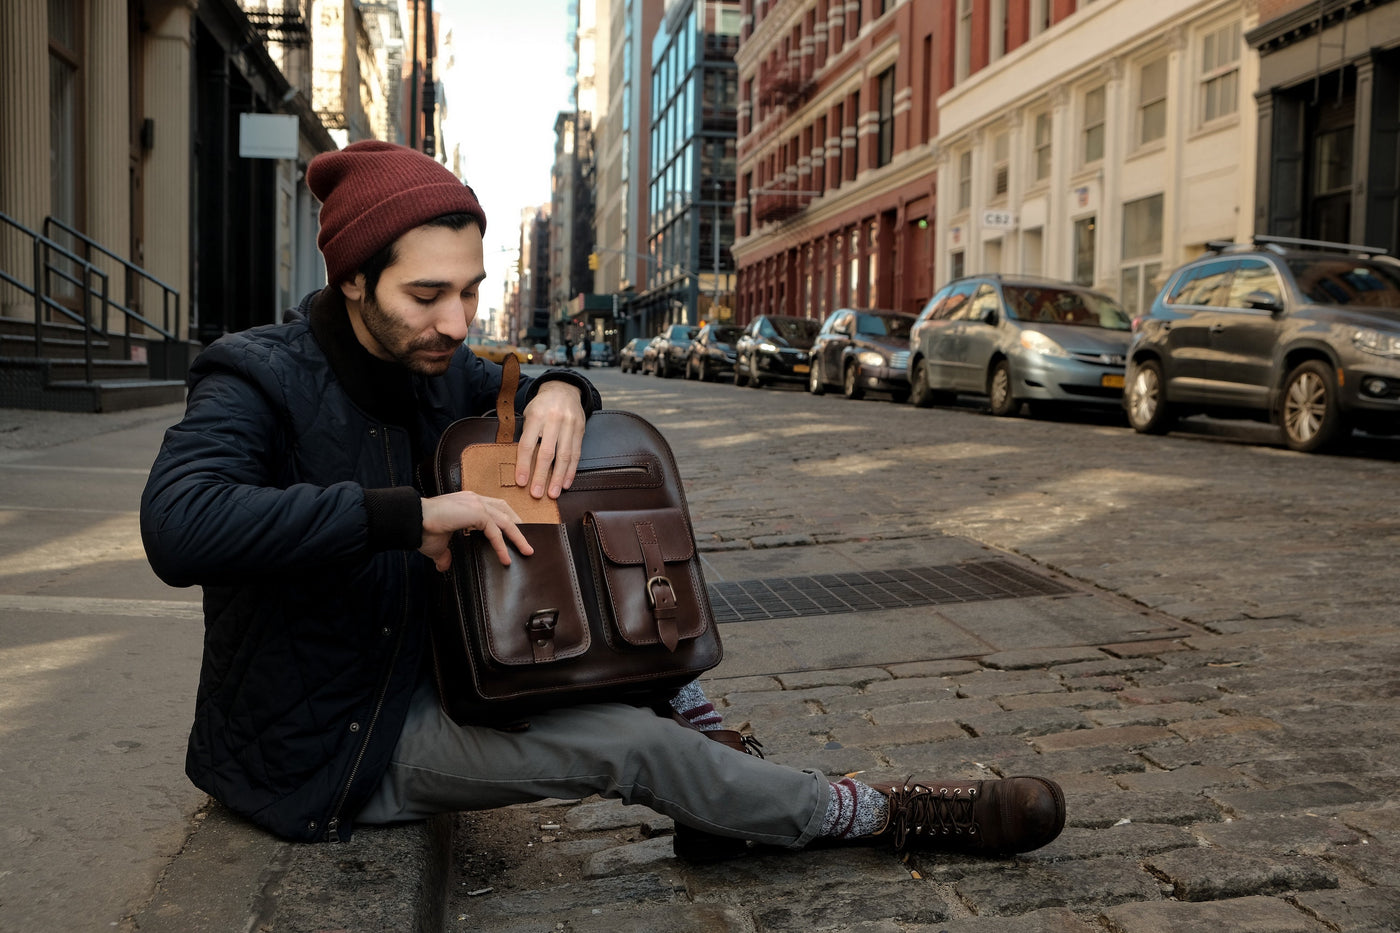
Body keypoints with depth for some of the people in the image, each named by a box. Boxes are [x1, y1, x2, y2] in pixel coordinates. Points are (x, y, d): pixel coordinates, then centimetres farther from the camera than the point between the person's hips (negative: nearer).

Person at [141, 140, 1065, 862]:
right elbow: (178, 525, -40)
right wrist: (408, 513, -41)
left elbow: (509, 398, 15)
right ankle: (884, 814, -4)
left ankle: (717, 755, -3)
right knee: (632, 744, -19)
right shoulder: (259, 378, -22)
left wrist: (559, 389, -12)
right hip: (324, 750, -8)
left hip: (416, 674, 8)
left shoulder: (433, 364, -1)